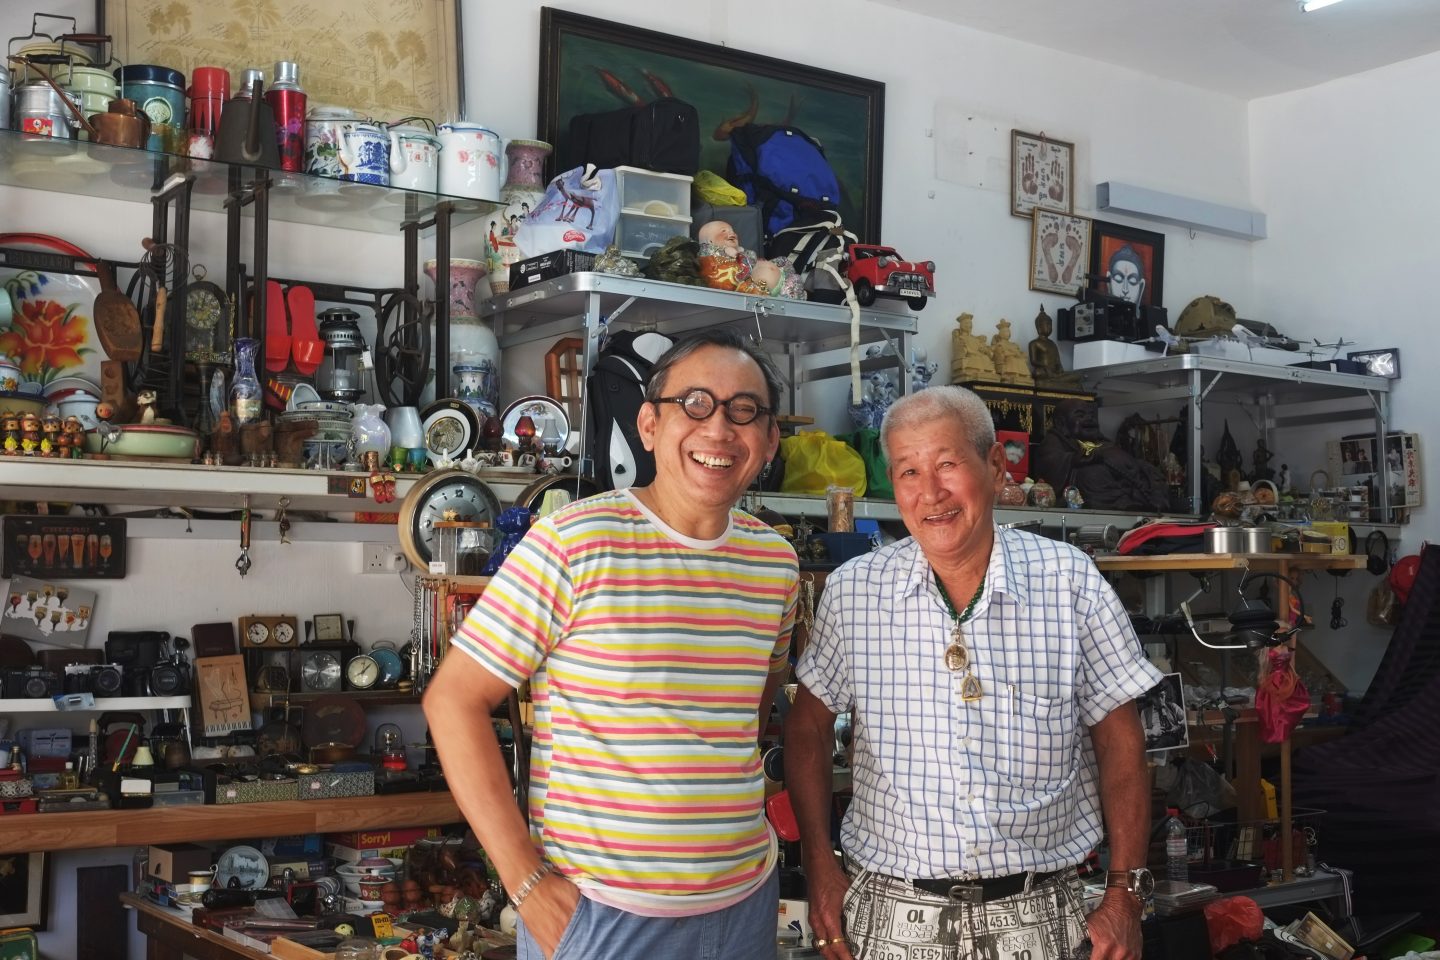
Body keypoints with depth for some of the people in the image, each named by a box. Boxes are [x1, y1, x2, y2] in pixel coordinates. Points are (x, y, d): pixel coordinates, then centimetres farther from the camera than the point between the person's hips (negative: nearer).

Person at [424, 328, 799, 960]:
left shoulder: (776, 561, 2)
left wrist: (741, 806, 7)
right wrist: (525, 880, -14)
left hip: (745, 901, 5)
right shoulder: (573, 542, -13)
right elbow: (453, 699, -12)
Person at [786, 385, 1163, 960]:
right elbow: (808, 726, 6)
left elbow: (1119, 741, 0)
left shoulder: (1071, 583, -6)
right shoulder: (852, 591, -4)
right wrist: (820, 869, 0)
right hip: (892, 914, 0)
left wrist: (1123, 894, -2)